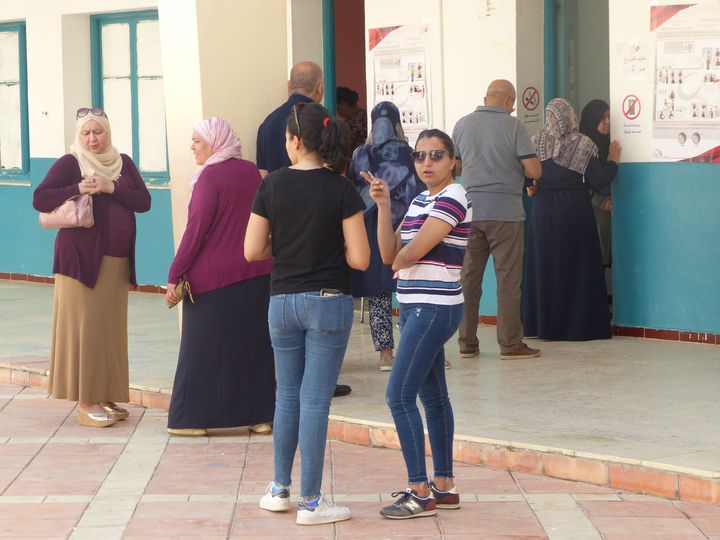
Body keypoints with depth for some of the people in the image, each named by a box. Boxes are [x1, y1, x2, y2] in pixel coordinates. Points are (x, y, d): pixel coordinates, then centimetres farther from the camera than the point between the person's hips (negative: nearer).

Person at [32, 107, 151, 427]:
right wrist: (78, 189, -19)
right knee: (84, 329, -5)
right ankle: (85, 402, -1)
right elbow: (40, 199, -10)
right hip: (81, 259, -5)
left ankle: (104, 397, 16)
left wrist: (112, 188, -12)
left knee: (112, 329, 7)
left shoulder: (123, 163, 12)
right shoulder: (69, 164, -2)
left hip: (118, 263, 5)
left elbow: (144, 202, 2)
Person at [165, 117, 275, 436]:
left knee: (204, 347, 2)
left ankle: (195, 418, 4)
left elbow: (196, 230, -15)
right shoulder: (251, 172, 7)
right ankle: (259, 415, 14)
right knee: (253, 344, 11)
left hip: (214, 278, -6)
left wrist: (175, 276, -12)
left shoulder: (211, 176, -13)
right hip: (257, 275, 6)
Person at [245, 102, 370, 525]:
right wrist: (328, 246, 7)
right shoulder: (342, 190, -9)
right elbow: (359, 259, -11)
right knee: (315, 400, 0)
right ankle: (311, 502, 5)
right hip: (328, 301, -3)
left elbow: (253, 251, -2)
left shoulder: (273, 185, -3)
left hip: (283, 301, 3)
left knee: (288, 396, 17)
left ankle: (280, 489, 25)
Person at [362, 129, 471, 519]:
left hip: (434, 308, -9)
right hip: (416, 307, 9)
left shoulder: (452, 198, -14)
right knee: (432, 396, 12)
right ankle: (444, 486, 18)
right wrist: (383, 205, -4)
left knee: (399, 395, -11)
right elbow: (390, 254, 5)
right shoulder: (421, 200, 14)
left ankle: (420, 493, -8)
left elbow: (410, 255, -19)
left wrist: (400, 260, 3)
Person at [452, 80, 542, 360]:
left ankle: (467, 342, 12)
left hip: (470, 210, 4)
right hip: (505, 212, -4)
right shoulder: (513, 126, -8)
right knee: (508, 279, 1)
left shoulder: (463, 125, 5)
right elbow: (534, 171, -10)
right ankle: (510, 344, 3)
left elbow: (455, 167, 15)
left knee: (469, 277, 9)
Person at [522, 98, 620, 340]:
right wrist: (612, 162, 8)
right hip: (575, 209, -3)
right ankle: (577, 324, 4)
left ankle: (544, 324, 11)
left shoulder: (536, 144, -2)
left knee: (544, 266, 10)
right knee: (577, 265, 4)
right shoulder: (583, 145, -10)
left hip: (544, 210, 3)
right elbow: (599, 181, -8)